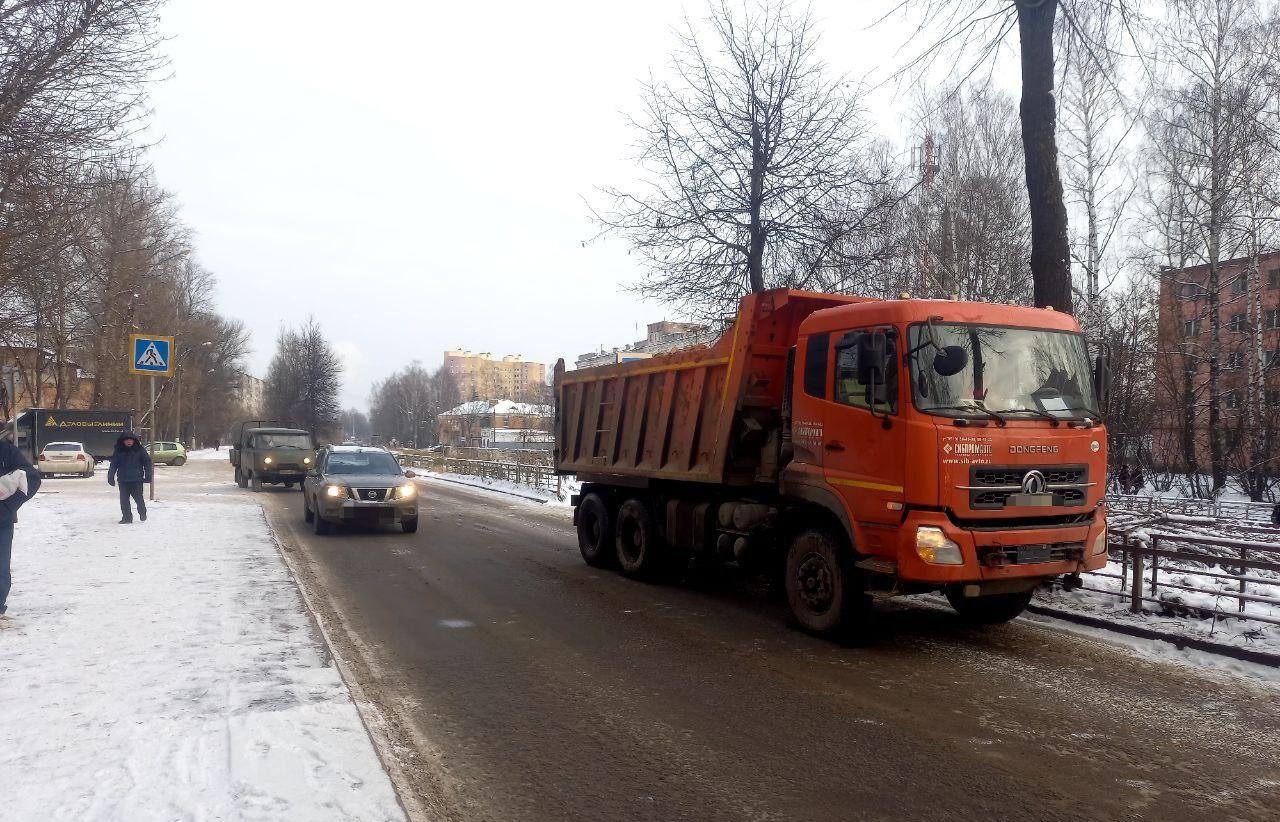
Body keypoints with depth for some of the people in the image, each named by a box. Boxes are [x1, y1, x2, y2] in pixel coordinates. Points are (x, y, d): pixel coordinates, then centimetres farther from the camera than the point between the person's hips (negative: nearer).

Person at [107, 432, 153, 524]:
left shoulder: (140, 450, -1)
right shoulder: (118, 451, 5)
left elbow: (147, 462, 2)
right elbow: (113, 465, 9)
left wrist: (148, 475, -3)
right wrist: (111, 476, 2)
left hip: (137, 480, -2)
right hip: (123, 480, 3)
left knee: (139, 499, 0)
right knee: (124, 500, 3)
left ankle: (143, 515, 23)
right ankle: (126, 517, 13)